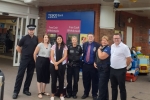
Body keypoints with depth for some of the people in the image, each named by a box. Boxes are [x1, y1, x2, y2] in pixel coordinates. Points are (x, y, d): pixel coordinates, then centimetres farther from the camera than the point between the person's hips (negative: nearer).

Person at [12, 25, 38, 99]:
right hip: (24, 59, -4)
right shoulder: (24, 38, -7)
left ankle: (26, 90, 23)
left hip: (32, 59, 4)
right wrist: (23, 53, 2)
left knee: (30, 75, 9)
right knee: (20, 74, -3)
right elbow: (18, 47, 0)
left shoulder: (36, 38, 3)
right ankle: (16, 91, 5)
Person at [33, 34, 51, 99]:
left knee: (46, 77, 11)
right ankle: (39, 92, 10)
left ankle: (43, 91, 25)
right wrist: (36, 61, 3)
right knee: (40, 77, 2)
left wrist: (49, 61, 10)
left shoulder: (50, 45, 7)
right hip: (40, 61, -5)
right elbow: (35, 53, -4)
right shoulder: (40, 45, -7)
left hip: (47, 62, 5)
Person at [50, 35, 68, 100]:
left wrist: (58, 62, -12)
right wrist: (55, 64, -11)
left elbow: (65, 56, -6)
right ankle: (53, 94, 15)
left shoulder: (65, 47, 2)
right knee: (53, 79, 4)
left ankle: (61, 94, 17)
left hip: (62, 65, 0)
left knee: (61, 80, 6)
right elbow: (52, 56, -2)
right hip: (53, 64, 0)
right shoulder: (53, 46, 4)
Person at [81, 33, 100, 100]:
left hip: (93, 65, -4)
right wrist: (82, 59, -6)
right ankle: (86, 93, 30)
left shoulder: (97, 45, -6)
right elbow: (82, 53, 7)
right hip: (85, 65, 4)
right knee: (86, 80, 13)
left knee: (94, 80, 6)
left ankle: (94, 94, 22)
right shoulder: (84, 44, 9)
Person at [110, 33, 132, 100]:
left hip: (120, 70, -6)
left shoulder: (124, 47, -14)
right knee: (113, 87, 18)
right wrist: (112, 65, 13)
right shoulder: (112, 46, 6)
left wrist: (124, 66, 0)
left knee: (122, 88, 5)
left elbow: (129, 59, -11)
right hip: (112, 69, 6)